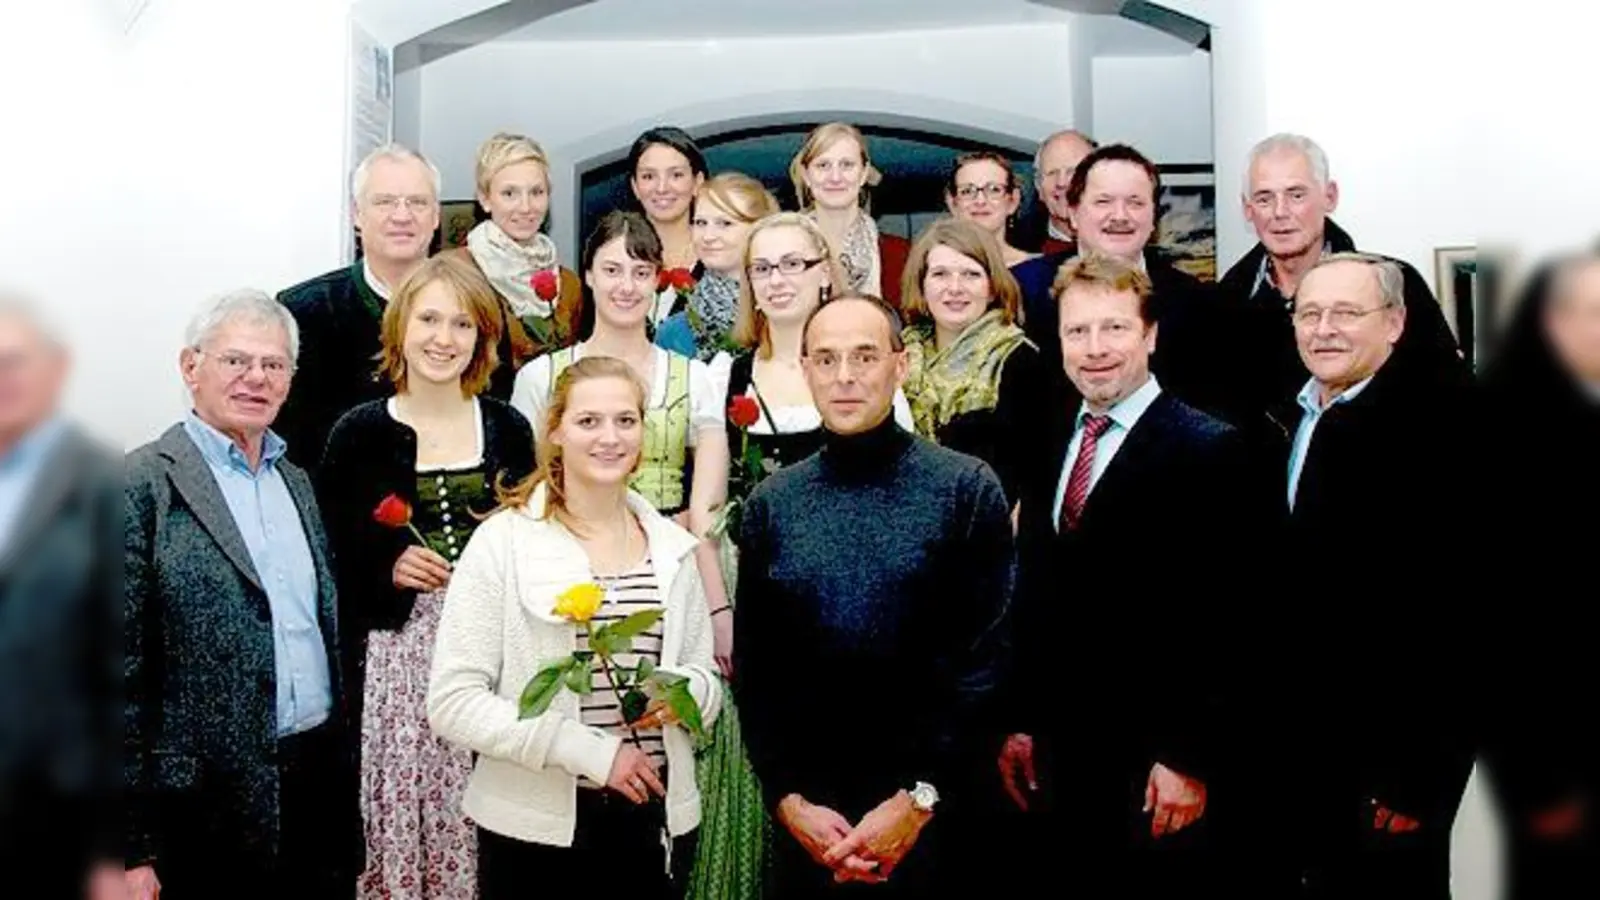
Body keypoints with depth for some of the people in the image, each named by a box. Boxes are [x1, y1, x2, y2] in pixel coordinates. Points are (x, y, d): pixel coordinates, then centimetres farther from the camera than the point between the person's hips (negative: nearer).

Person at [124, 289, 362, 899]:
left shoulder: (296, 482, 13)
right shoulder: (141, 486, -8)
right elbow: (117, 671, -11)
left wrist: (343, 769, 12)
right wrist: (132, 848, -13)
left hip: (322, 781, 6)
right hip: (212, 808, -6)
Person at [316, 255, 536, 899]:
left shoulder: (508, 428, 8)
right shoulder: (359, 433, 2)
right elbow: (331, 560, 3)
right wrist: (389, 567, -12)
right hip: (397, 657, -1)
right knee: (401, 809, -2)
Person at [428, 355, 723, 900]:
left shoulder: (672, 548, 6)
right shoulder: (502, 542, -7)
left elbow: (708, 679, 12)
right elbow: (452, 702, -12)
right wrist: (589, 750, -19)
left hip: (658, 819, 4)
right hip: (536, 826, -3)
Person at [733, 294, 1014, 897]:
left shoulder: (967, 490, -5)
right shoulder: (770, 506, 3)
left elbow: (986, 660, -8)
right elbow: (754, 670, 4)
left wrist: (919, 798, -12)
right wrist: (789, 800, -5)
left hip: (936, 812, -2)